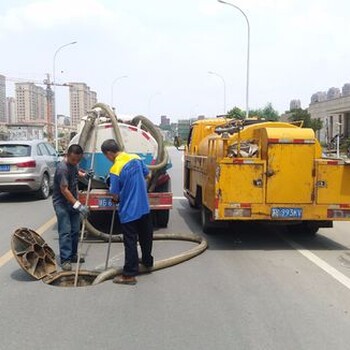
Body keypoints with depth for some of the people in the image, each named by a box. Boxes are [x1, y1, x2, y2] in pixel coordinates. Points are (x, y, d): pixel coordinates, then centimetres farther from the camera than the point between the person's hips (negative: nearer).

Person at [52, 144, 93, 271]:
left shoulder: (73, 163, 1)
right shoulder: (62, 168, -25)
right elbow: (64, 190, -26)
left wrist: (84, 174, 4)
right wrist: (78, 205, -28)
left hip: (73, 202, 8)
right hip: (61, 203, -8)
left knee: (75, 230, 11)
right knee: (65, 231, -9)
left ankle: (72, 255, 23)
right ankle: (65, 259, -4)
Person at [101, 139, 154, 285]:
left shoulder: (115, 169, -21)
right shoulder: (136, 158, -1)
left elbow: (115, 195, -14)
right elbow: (147, 175, 14)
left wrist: (117, 198, 8)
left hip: (129, 211, -7)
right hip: (144, 207, 7)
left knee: (130, 243, 1)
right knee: (146, 237, 22)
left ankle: (129, 275, 9)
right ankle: (147, 262, 40)